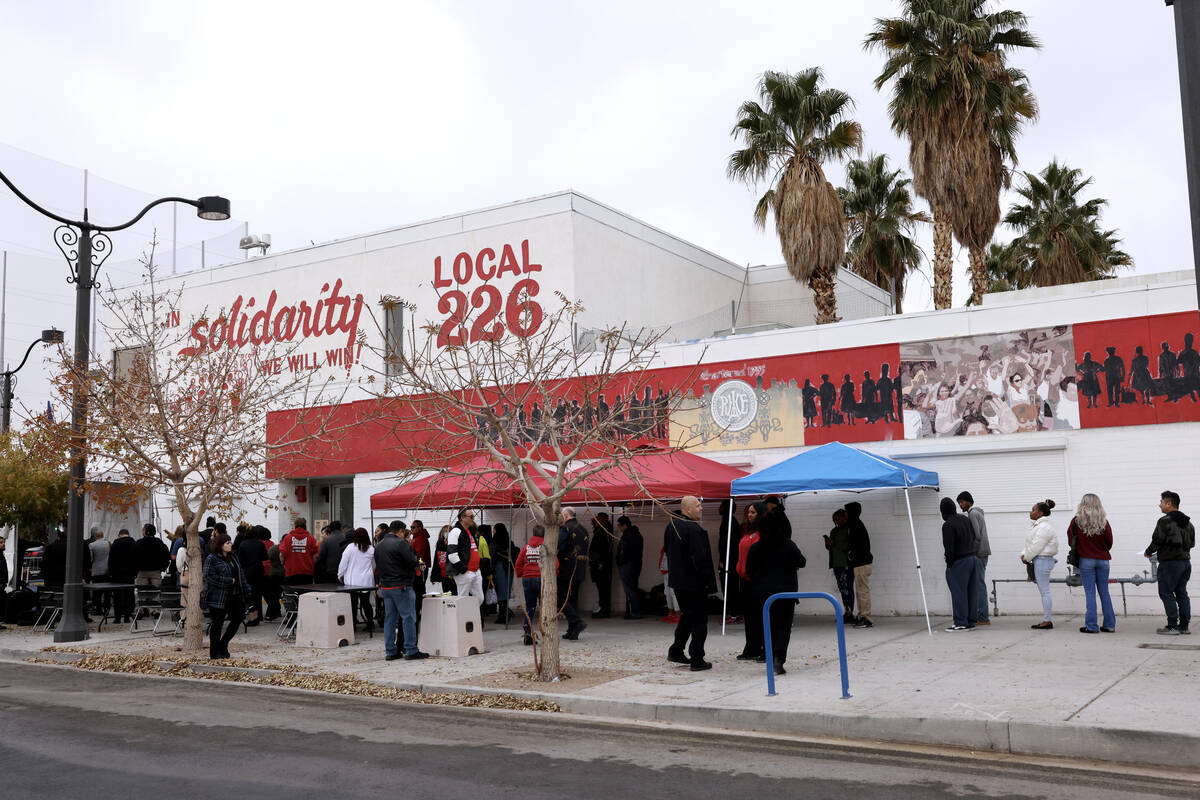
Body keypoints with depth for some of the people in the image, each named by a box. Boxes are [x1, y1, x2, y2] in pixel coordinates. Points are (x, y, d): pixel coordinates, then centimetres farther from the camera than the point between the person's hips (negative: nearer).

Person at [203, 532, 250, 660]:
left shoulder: (232, 558, 14)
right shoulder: (211, 559, -10)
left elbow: (240, 574, 19)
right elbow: (209, 577, -19)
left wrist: (245, 589, 11)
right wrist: (229, 581, -18)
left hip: (233, 595, 7)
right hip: (218, 597, -7)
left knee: (237, 619, 4)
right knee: (217, 623, 2)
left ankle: (223, 645, 22)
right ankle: (214, 652, 15)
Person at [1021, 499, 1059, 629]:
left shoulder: (1044, 527, -16)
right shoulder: (1037, 525, 17)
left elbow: (1036, 546, -19)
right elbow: (1029, 543, 17)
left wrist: (1027, 558, -9)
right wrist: (1024, 555, 2)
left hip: (1042, 560, -11)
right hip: (1039, 561, 11)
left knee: (1044, 591, -7)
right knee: (1043, 591, 11)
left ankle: (1047, 620, -4)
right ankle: (1046, 620, 15)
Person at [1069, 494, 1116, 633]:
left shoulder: (1076, 521, -8)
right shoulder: (1103, 522, -5)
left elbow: (1071, 541, 1)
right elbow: (1109, 542, 2)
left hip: (1085, 560, -2)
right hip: (1102, 560, 2)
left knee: (1090, 592, 1)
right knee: (1104, 592, 10)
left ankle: (1091, 626, 0)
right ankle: (1109, 624, 14)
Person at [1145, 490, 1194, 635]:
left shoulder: (1165, 521, -14)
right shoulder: (1187, 522, 13)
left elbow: (1157, 541, -16)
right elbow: (1192, 542, 19)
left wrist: (1148, 552, 1)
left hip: (1169, 563, -8)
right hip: (1186, 562, 8)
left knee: (1166, 593, -4)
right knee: (1182, 593, 13)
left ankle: (1172, 626, -7)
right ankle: (1184, 626, 14)